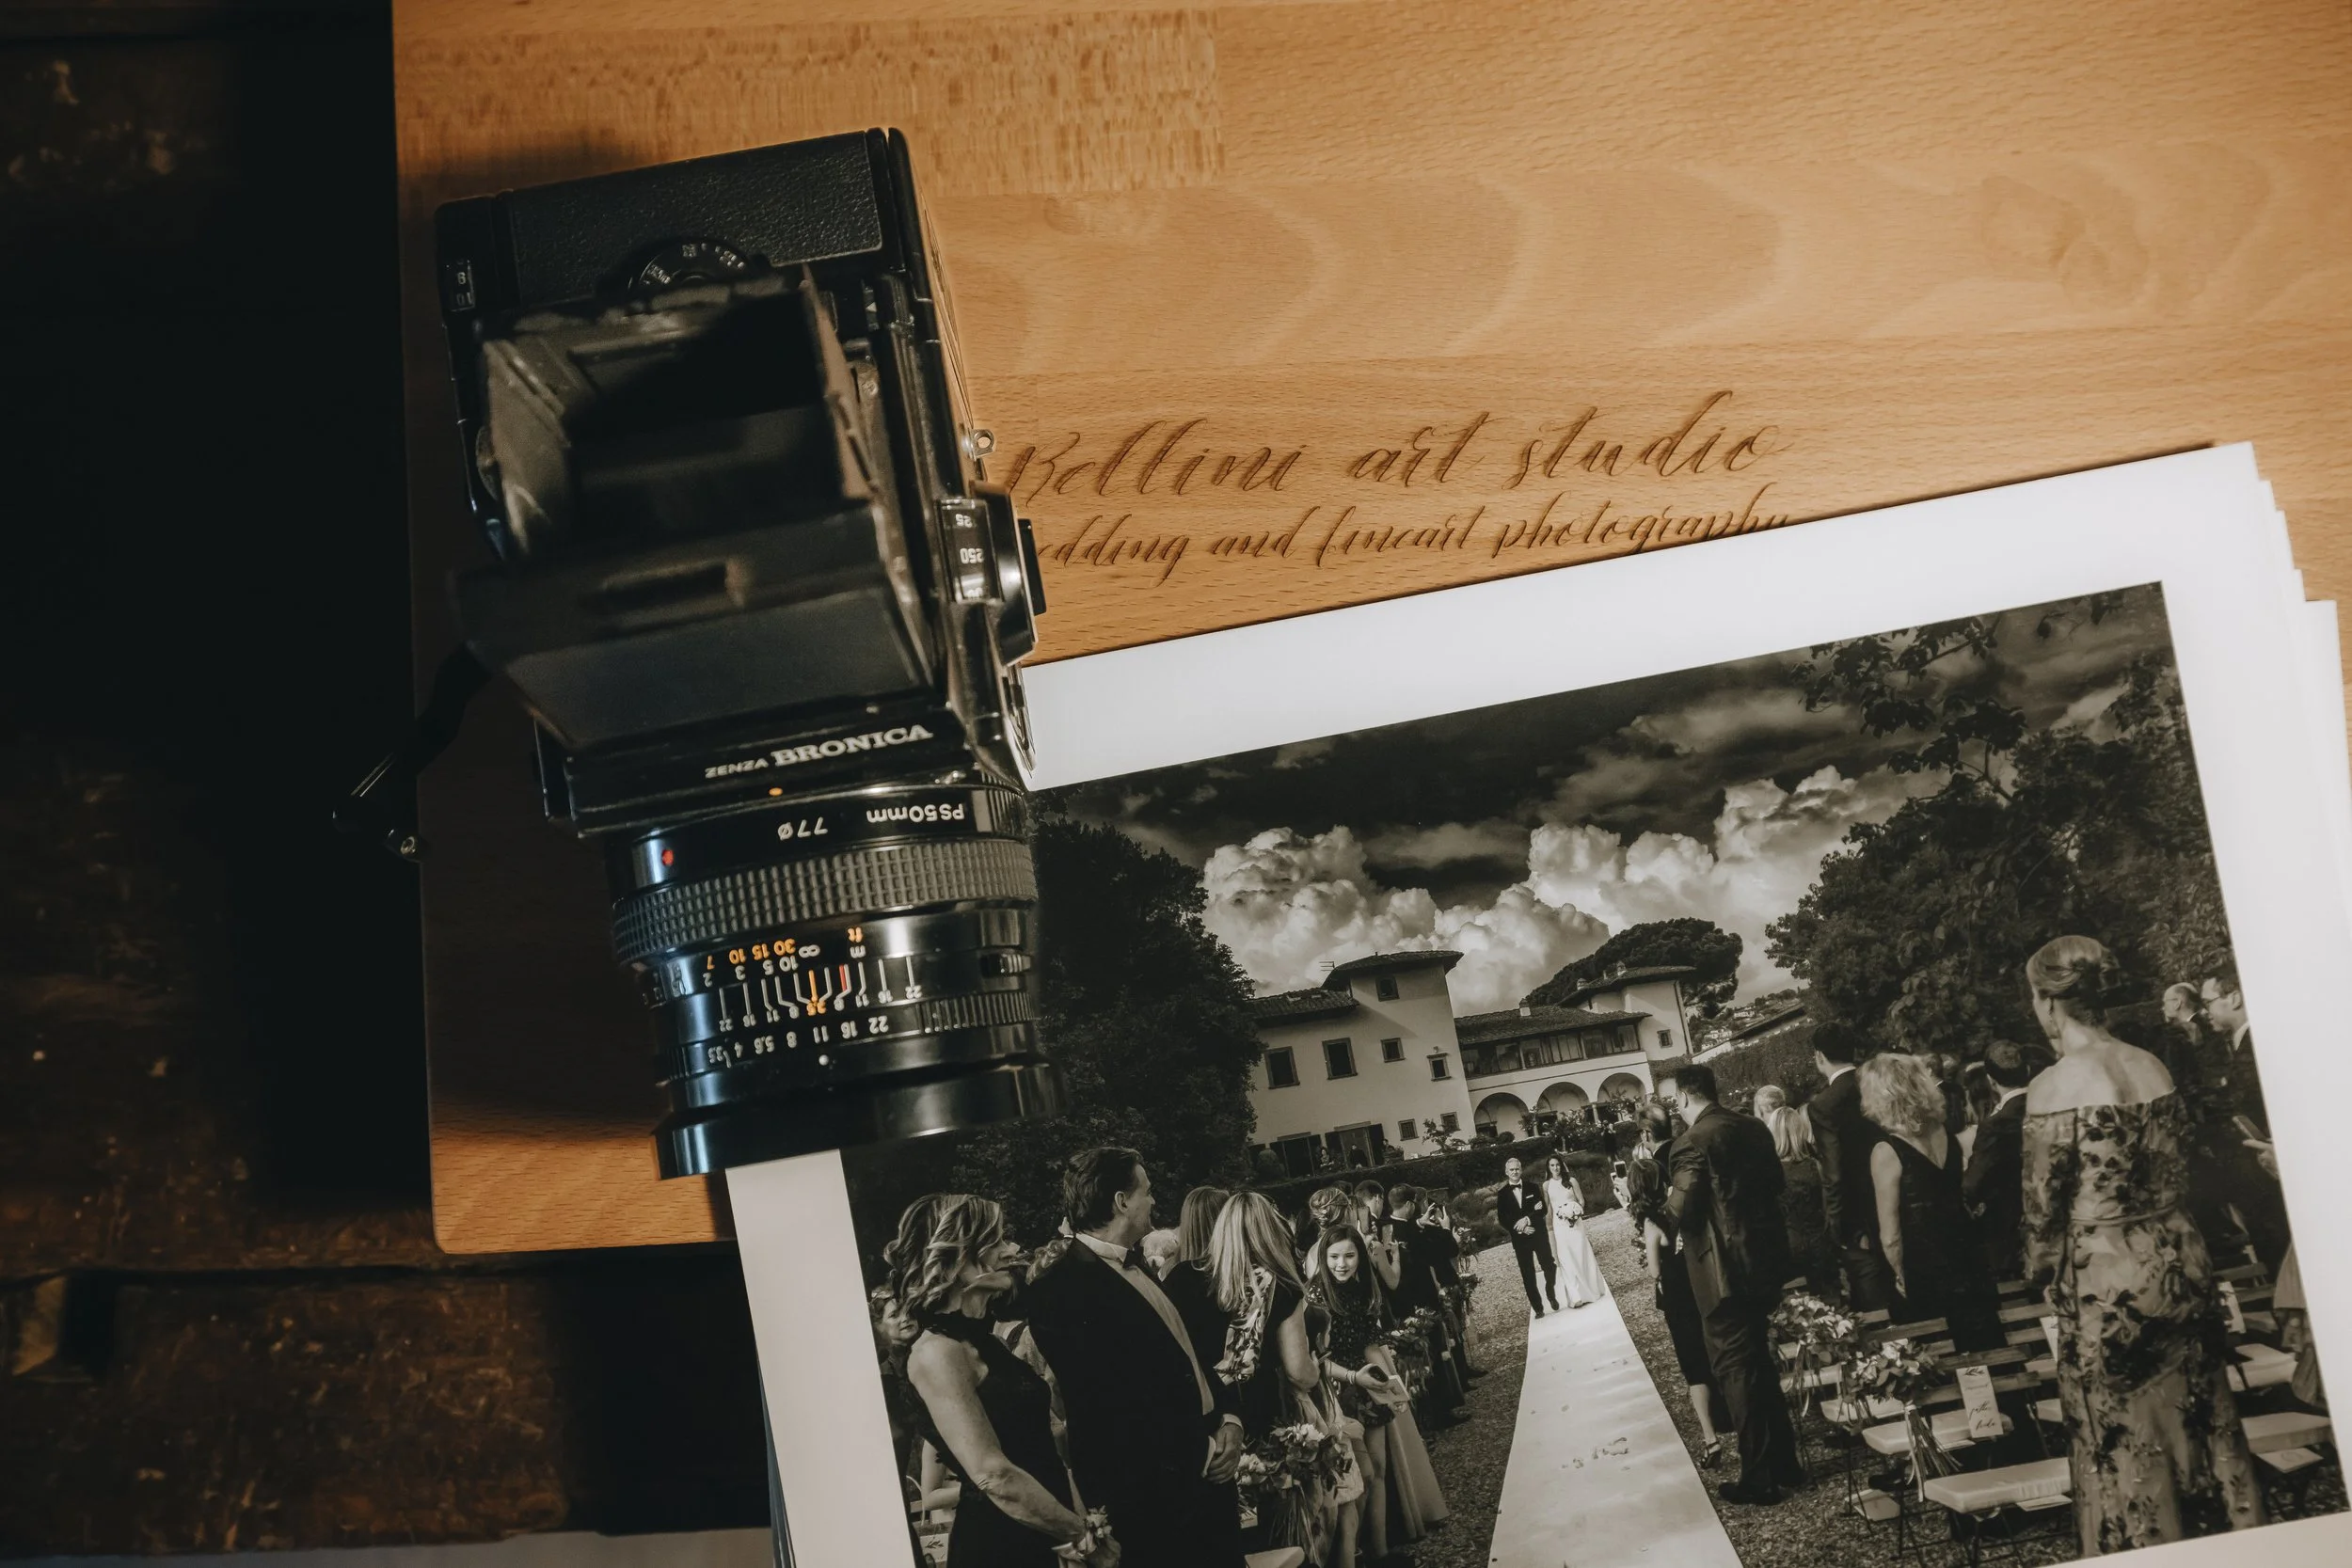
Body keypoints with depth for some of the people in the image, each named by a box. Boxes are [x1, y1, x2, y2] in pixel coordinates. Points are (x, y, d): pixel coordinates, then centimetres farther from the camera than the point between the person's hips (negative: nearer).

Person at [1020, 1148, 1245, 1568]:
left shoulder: (1138, 1269, 13)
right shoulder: (1063, 1287, -17)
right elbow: (1106, 1407, -20)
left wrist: (1227, 1421, 1)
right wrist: (1199, 1451, -14)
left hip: (1208, 1478, 9)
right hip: (1150, 1498, -8)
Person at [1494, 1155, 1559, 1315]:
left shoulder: (1533, 1188, 2)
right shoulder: (1502, 1194, 2)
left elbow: (1543, 1210, -4)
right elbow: (1502, 1219, -1)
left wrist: (1527, 1219, -19)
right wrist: (1519, 1228, -14)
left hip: (1539, 1234, 0)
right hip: (1519, 1239, 0)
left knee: (1548, 1267, 5)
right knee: (1527, 1275, 1)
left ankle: (1552, 1297, 28)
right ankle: (1537, 1307, 7)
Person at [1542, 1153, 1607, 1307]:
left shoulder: (1571, 1180, 0)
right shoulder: (1546, 1185, 3)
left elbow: (1581, 1201, 3)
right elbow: (1547, 1208, 6)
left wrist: (1575, 1212, -15)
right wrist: (1549, 1227, 2)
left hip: (1575, 1223, 0)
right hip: (1559, 1225, 0)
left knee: (1582, 1256, 4)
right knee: (1567, 1261, -1)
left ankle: (1591, 1290, 17)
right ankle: (1577, 1296, -1)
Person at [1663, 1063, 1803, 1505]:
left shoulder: (1693, 1142, -18)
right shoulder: (1753, 1128, 8)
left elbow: (1683, 1208, -20)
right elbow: (1775, 1183, 19)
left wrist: (1672, 1199, 1)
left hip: (1724, 1269, -8)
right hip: (1766, 1257, 8)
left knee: (1736, 1370, 0)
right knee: (1762, 1365, 20)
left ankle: (1758, 1477, 4)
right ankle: (1784, 1462, 26)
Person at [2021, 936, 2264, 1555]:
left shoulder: (2053, 1087, -16)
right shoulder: (2154, 1067, 3)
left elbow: (2044, 1203, -9)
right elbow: (2177, 1169, 12)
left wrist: (2041, 1271, 8)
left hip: (2105, 1277, -6)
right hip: (2179, 1258, 6)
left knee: (2126, 1442, 7)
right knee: (2203, 1418, 17)